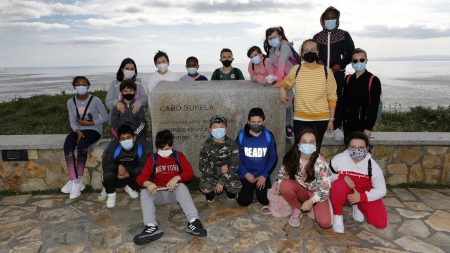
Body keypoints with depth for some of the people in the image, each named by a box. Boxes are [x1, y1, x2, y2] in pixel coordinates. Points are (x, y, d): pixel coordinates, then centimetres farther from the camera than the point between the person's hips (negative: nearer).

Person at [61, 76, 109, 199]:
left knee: (81, 145, -33)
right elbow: (73, 121, 2)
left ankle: (78, 179, -16)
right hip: (78, 130, 4)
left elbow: (106, 117, -5)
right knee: (67, 146, -27)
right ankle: (75, 181, -24)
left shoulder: (95, 100, -5)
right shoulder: (71, 102, 7)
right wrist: (78, 131, -18)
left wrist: (89, 123, -13)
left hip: (93, 130, -4)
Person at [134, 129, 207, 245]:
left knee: (182, 186, -34)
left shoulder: (178, 156, 7)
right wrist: (148, 183, -26)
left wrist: (177, 178, -23)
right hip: (158, 193, 2)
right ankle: (152, 227, -49)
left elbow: (190, 173, -3)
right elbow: (142, 177, -1)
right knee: (144, 192, -28)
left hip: (175, 191, -1)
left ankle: (193, 222, -50)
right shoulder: (152, 158, 9)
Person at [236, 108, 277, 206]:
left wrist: (264, 175, -9)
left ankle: (257, 188, 22)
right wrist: (246, 173, -12)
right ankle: (250, 189, 23)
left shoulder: (268, 136, -6)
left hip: (262, 175, 1)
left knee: (266, 200, -12)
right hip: (246, 175, 0)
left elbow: (273, 158, -1)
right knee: (244, 201, -12)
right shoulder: (241, 136, -8)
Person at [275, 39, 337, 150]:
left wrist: (331, 119, 0)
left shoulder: (326, 71, -2)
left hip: (321, 119, 0)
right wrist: (282, 88, -7)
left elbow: (332, 97, 2)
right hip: (300, 118, 0)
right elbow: (287, 81, 18)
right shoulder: (296, 69, -1)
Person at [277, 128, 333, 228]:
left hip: (317, 193, -2)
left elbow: (325, 188, -19)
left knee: (325, 223, -25)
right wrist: (279, 184, -17)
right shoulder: (292, 158, -15)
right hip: (301, 190, 3)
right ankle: (296, 210, -5)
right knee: (285, 185, -32)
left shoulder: (321, 163, -24)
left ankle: (313, 207, 9)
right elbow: (283, 172, 2)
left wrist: (311, 201, -28)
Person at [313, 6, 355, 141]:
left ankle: (336, 128, 3)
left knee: (337, 99, -4)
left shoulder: (344, 35, 9)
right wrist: (320, 64, -14)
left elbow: (350, 54, 3)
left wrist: (335, 68, -10)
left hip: (338, 73, -1)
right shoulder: (317, 36, 13)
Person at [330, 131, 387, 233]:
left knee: (381, 223, -16)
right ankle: (337, 215, -13)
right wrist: (343, 176, -27)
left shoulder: (373, 166, -16)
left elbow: (381, 190, -8)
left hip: (365, 196, 2)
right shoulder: (338, 159, -20)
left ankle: (358, 207, 15)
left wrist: (361, 197, -22)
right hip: (345, 193, -2)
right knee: (339, 184, -37)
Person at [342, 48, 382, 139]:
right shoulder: (348, 79, 8)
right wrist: (343, 119, 7)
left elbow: (374, 106, -10)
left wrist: (369, 127, -14)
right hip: (348, 124, 5)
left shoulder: (373, 80, -7)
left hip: (362, 125, -5)